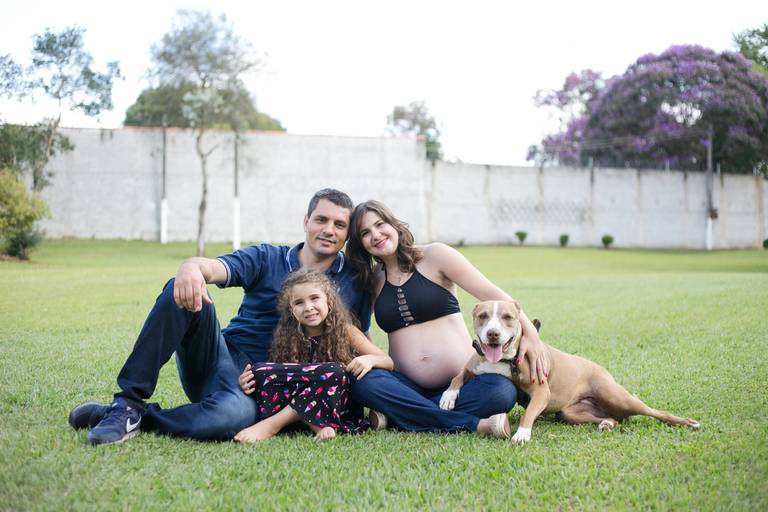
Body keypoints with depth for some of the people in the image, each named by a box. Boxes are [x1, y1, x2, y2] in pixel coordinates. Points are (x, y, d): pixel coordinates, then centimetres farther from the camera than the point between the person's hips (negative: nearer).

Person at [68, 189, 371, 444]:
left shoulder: (352, 282, 9)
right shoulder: (266, 259, 7)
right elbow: (214, 268, -12)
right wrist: (192, 266, -37)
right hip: (223, 355, 2)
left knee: (236, 413, -41)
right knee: (182, 290, -26)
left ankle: (133, 417, -18)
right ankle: (128, 401, -24)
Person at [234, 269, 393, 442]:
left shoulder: (345, 331, 1)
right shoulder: (287, 339, 5)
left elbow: (389, 362, 0)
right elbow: (280, 376, -1)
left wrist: (369, 359, -22)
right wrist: (253, 384, -22)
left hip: (337, 406, -2)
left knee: (335, 372, -31)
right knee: (259, 371, -18)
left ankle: (272, 424, -24)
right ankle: (316, 425, -28)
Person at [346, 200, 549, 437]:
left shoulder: (434, 256, 1)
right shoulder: (372, 280, 12)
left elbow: (491, 293, -6)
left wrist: (529, 332, -18)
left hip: (461, 381, -2)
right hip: (408, 385, 2)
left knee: (502, 392, -32)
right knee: (362, 382, -30)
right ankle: (473, 424, -28)